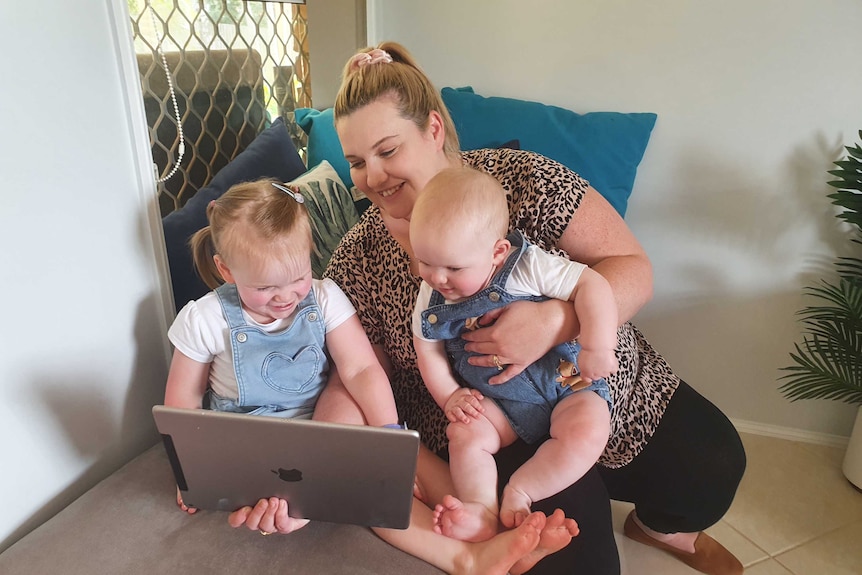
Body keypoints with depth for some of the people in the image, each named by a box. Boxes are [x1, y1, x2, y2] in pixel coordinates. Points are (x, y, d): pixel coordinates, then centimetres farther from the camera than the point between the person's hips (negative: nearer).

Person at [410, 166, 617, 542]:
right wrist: (448, 396, -4)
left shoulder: (529, 267, -20)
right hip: (497, 403, 3)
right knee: (464, 432, -19)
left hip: (568, 386, -3)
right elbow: (428, 351, 4)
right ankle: (482, 510, -14)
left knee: (586, 433, -26)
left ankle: (519, 491, -14)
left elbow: (592, 286, -22)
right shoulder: (430, 296, -7)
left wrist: (597, 348, -28)